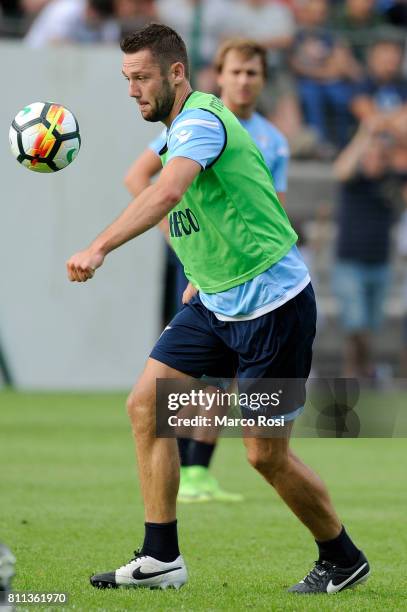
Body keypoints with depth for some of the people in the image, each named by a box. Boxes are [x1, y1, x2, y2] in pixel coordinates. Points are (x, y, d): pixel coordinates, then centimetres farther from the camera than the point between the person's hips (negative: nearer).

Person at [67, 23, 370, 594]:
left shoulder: (201, 121, -20)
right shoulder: (181, 130, 11)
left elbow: (166, 194, -39)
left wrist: (99, 247, -48)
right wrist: (203, 277, 17)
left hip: (273, 305, -9)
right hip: (216, 304, 10)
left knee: (266, 454, -4)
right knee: (146, 404, -1)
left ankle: (343, 559, 18)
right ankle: (161, 558, 3)